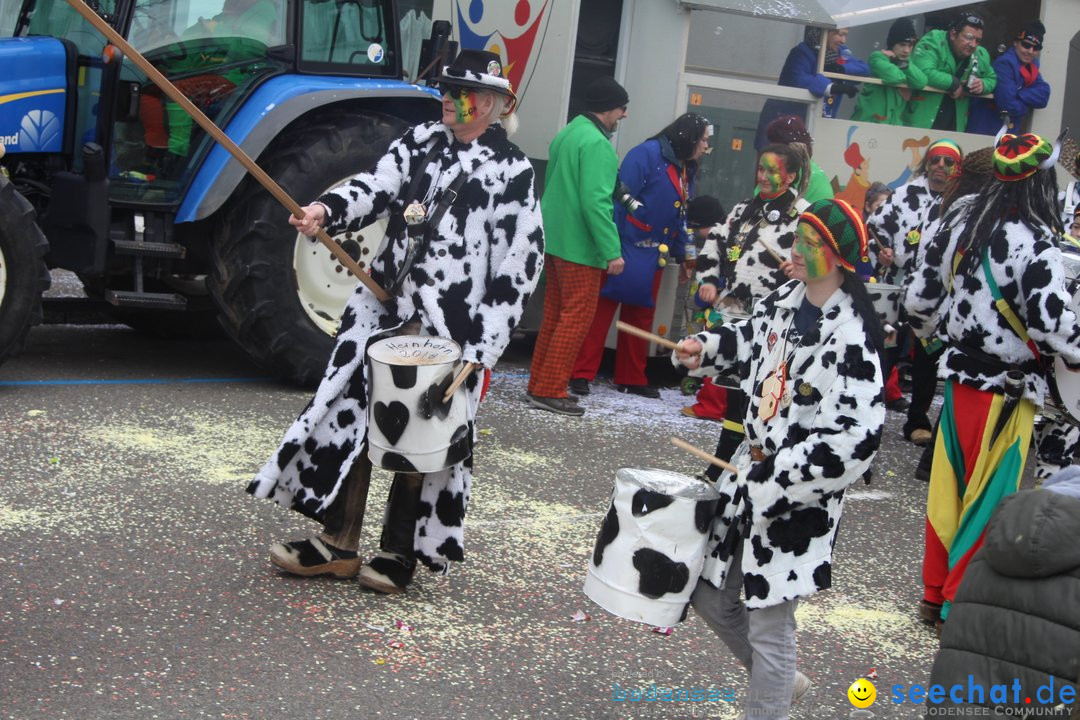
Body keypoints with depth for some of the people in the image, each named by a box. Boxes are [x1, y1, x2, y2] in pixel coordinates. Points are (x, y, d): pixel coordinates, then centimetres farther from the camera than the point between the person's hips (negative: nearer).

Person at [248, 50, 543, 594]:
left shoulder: (512, 171, -4)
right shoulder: (419, 141, 11)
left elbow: (519, 264, -6)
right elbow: (376, 185, -3)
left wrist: (486, 343, -11)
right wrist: (326, 210, -24)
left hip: (446, 326, -5)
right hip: (381, 305, 5)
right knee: (348, 413, 6)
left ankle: (399, 551, 17)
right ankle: (337, 544, 17)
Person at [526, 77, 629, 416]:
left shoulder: (566, 135, 13)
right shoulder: (597, 144, -16)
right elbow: (596, 201, -23)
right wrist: (613, 251, -22)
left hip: (554, 240, 9)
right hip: (580, 245, -9)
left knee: (555, 313, 15)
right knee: (577, 317, -4)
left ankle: (538, 383, 20)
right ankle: (550, 391, -3)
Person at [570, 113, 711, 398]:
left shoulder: (686, 170, 14)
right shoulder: (647, 154, -12)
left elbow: (680, 217, 20)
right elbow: (622, 198, -17)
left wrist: (682, 257, 18)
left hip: (653, 254, 8)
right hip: (626, 246, -8)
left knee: (641, 315, 13)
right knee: (603, 308, -5)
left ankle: (632, 378, 23)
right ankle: (581, 373, -2)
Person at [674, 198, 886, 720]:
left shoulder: (850, 338, -23)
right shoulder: (786, 300, 2)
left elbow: (855, 439, -29)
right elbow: (750, 339, 23)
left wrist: (777, 479, -26)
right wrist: (706, 349, 4)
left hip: (797, 501, -9)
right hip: (748, 473, 9)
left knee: (768, 627, 1)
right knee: (711, 597, 19)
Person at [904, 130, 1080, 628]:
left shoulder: (959, 224, 2)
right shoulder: (1033, 242, -20)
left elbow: (919, 296, 9)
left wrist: (930, 330, 28)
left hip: (959, 374, 7)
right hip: (1006, 386, -7)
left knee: (949, 488, 16)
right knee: (989, 498, 6)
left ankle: (935, 593, 28)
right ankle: (959, 604, 14)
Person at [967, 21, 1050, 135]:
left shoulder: (1032, 65, 6)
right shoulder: (1005, 63, -19)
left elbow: (1043, 95, -5)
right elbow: (1008, 105, -26)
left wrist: (1020, 96, -20)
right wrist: (1029, 103, -6)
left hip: (1010, 132, 8)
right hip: (986, 128, -8)